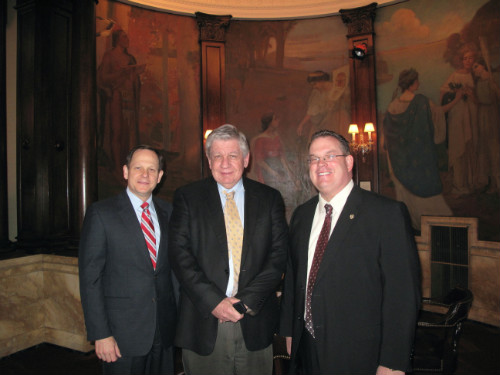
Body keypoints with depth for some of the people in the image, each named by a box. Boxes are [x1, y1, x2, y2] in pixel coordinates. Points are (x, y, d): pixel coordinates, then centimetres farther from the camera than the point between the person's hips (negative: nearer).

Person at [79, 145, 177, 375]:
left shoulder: (167, 212, 5)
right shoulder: (101, 213, -8)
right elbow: (89, 278, -9)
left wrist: (179, 316, 6)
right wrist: (100, 334, -11)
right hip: (122, 333, -4)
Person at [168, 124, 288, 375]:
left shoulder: (270, 198, 4)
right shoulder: (187, 197, 1)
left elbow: (279, 254, -1)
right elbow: (179, 253, -6)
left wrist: (246, 301, -11)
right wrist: (213, 301, -14)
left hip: (255, 324, 1)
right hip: (203, 323, -1)